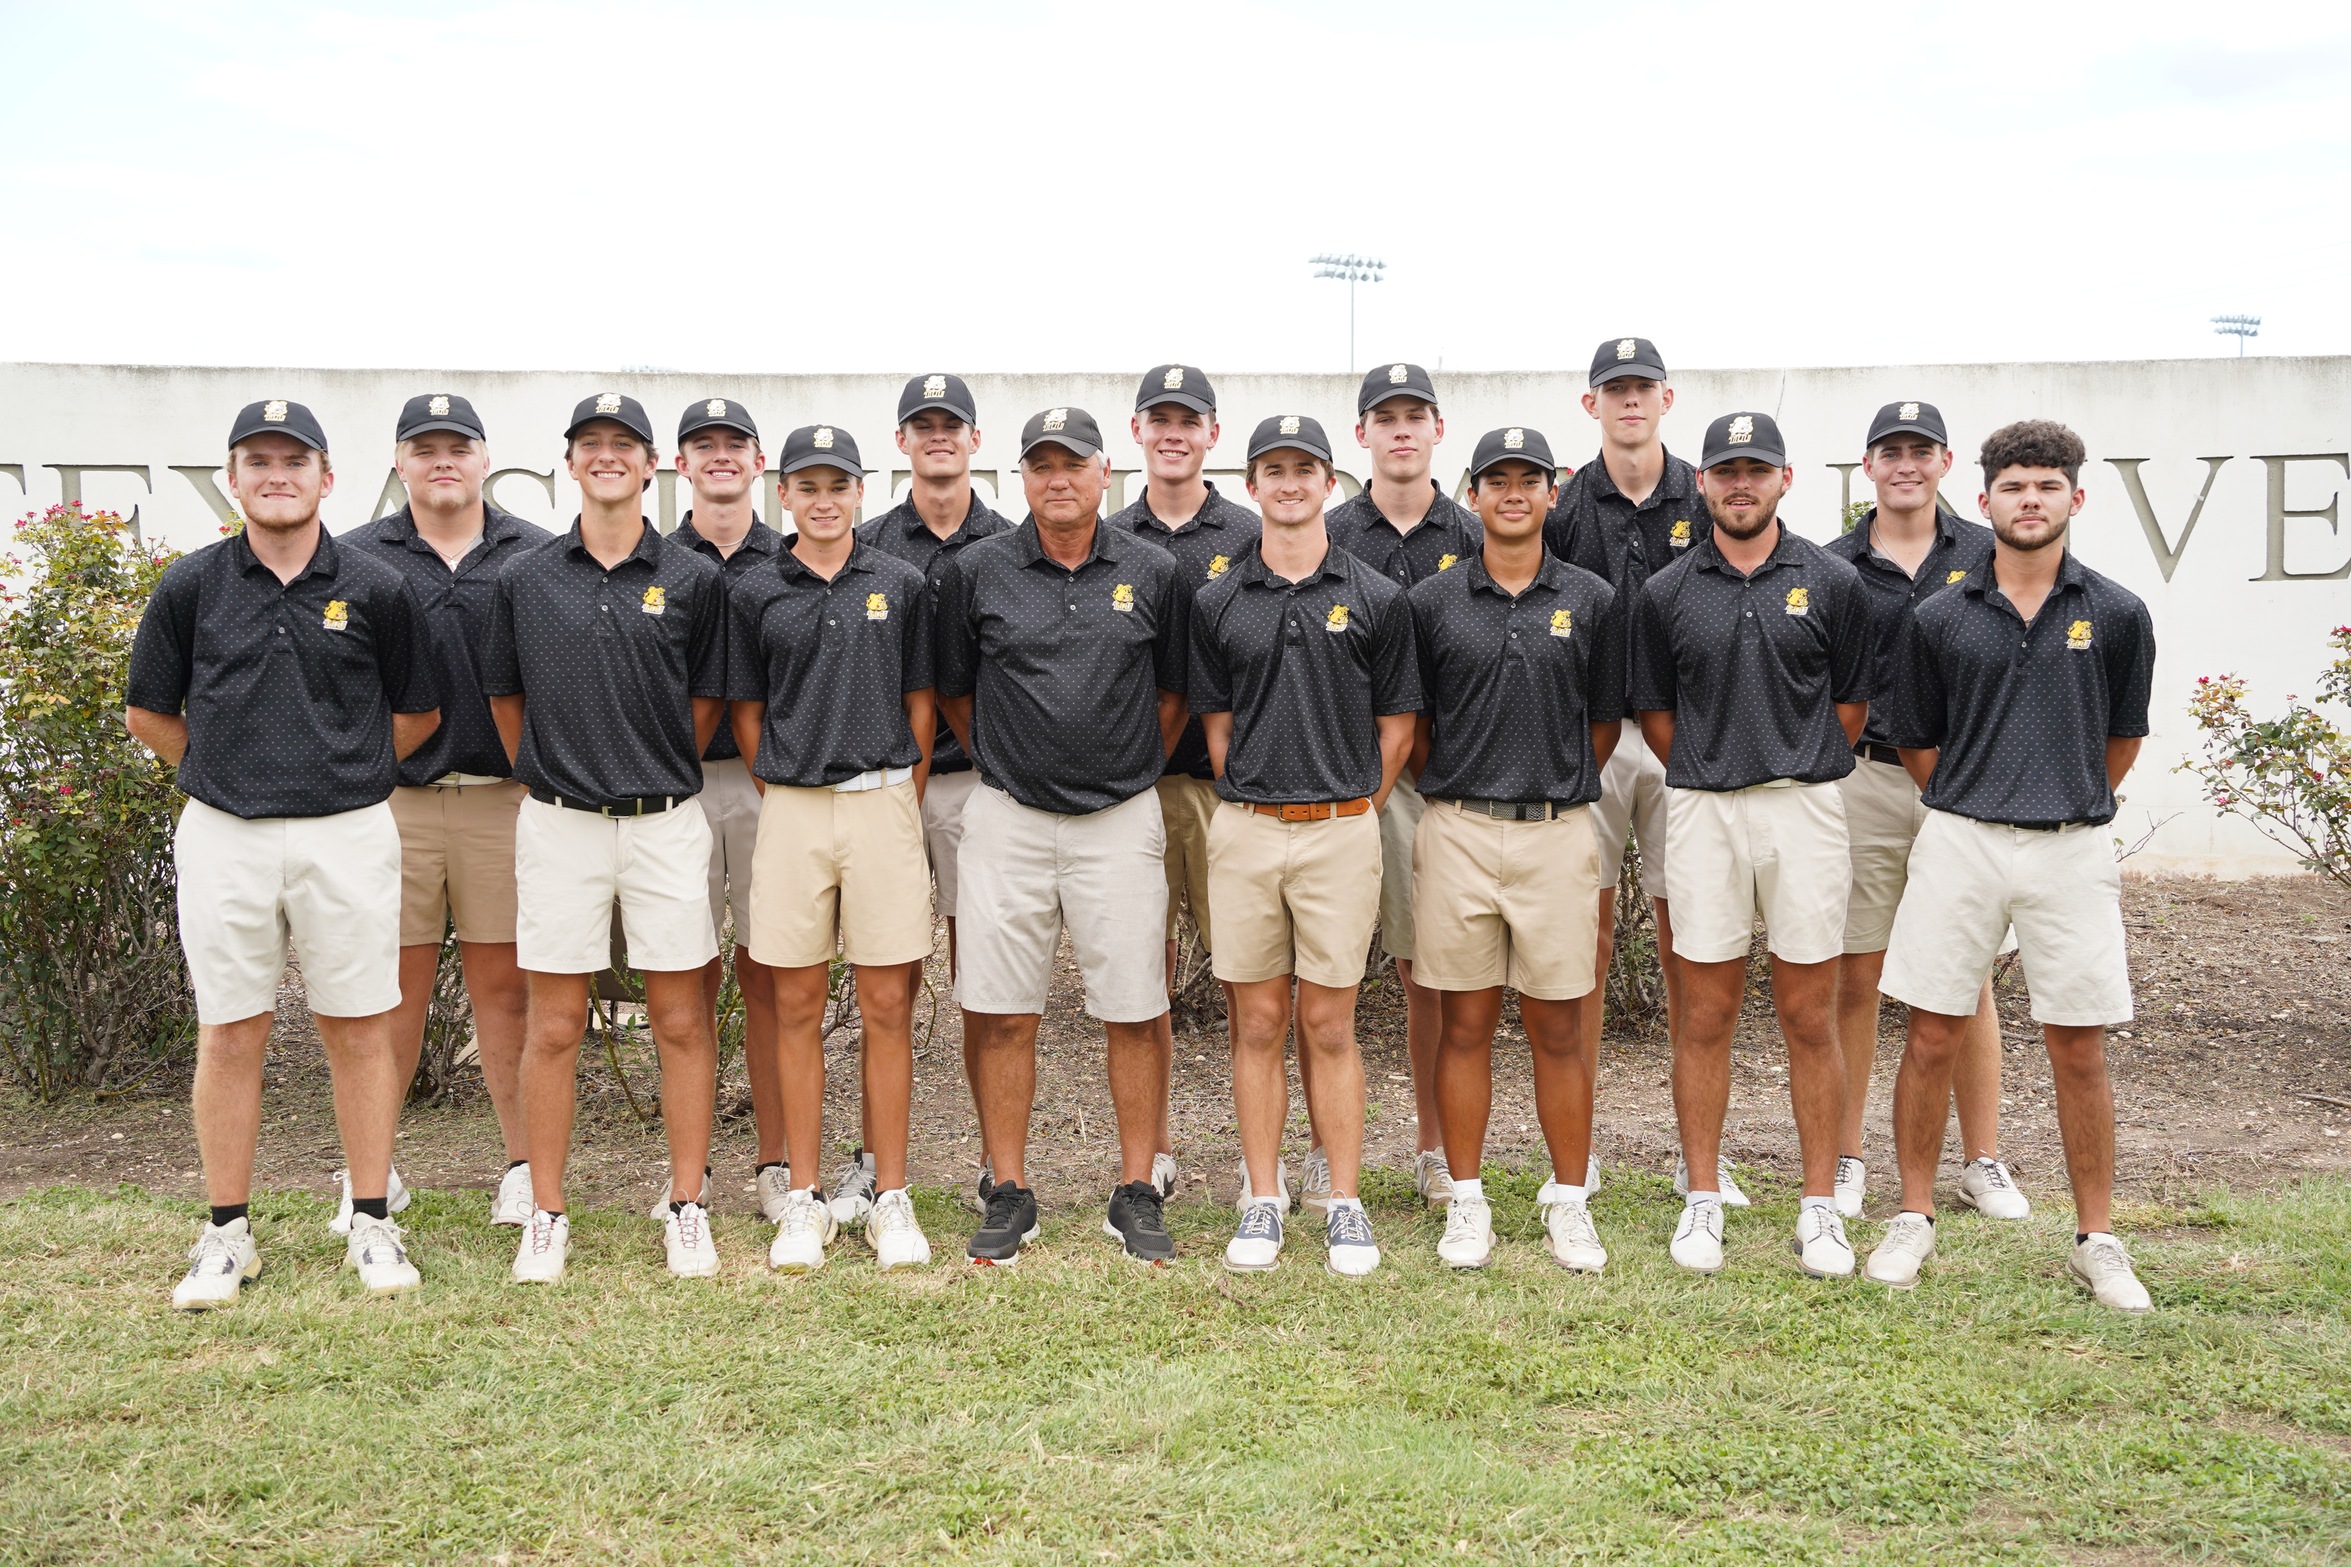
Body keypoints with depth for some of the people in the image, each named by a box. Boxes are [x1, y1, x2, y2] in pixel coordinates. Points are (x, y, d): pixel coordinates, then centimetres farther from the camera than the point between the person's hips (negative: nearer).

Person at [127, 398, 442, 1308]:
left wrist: (343, 772, 9)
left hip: (349, 833, -1)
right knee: (230, 1032, 6)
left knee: (359, 1028, 4)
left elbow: (418, 713, 11)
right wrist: (231, 772, 10)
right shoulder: (192, 586, 4)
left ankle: (372, 1223, 14)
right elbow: (148, 711, 13)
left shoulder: (375, 590, 2)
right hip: (222, 834, 1)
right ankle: (228, 1233, 16)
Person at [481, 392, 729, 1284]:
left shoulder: (693, 580, 2)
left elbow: (708, 701, 9)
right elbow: (505, 696, 15)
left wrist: (660, 774, 10)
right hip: (559, 824, 1)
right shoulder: (525, 579, 5)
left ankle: (688, 1209, 14)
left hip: (667, 822, 0)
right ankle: (546, 1216, 15)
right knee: (554, 1026, 4)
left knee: (681, 1021, 4)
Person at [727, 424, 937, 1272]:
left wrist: (902, 810, 6)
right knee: (797, 1005, 5)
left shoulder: (901, 584, 6)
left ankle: (891, 1198, 11)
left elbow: (919, 705, 9)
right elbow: (746, 712, 10)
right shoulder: (753, 593, 6)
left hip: (884, 804, 0)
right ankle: (805, 1200, 14)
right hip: (790, 811, 1)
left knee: (888, 1005, 1)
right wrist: (784, 802, 5)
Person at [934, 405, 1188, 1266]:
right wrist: (1006, 762, 10)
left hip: (1121, 819, 0)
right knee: (1000, 1013, 2)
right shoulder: (977, 570, 2)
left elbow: (1173, 690, 13)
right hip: (1007, 818, 0)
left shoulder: (1153, 572, 3)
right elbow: (954, 689, 12)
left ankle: (1136, 1195, 14)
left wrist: (1134, 772, 12)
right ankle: (1010, 1194, 14)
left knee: (1134, 1012, 2)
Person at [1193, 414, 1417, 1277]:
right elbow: (1216, 723, 11)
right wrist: (1255, 808, 5)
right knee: (1257, 1024, 6)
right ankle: (1263, 1202, 15)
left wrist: (1347, 811, 4)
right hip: (1244, 831, 2)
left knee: (1330, 1025, 3)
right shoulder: (1217, 602, 6)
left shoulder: (1376, 598, 2)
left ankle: (1346, 1205, 12)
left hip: (1342, 831, -1)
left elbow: (1396, 726, 6)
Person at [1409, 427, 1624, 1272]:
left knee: (1558, 1028, 5)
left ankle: (1568, 1201, 16)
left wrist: (1552, 788, 9)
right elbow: (1412, 723, 9)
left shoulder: (1591, 600, 5)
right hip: (1457, 831, 0)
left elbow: (1604, 722, 11)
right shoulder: (1432, 601, 4)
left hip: (1558, 831, 0)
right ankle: (1467, 1201, 15)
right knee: (1465, 1023, 6)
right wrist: (1459, 792, 6)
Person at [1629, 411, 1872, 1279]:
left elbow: (1852, 702, 8)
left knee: (1809, 1018, 4)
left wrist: (1797, 775, 8)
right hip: (1702, 813, 1)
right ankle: (1702, 1200, 14)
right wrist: (1711, 776, 7)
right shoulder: (1666, 592, 5)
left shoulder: (1830, 582, 2)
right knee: (1705, 1015, 5)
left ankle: (1820, 1207, 13)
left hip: (1806, 809, -1)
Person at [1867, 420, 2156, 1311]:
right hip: (1959, 840, 0)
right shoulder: (1939, 619, 2)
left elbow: (2124, 738, 13)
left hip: (2071, 848, 0)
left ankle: (2097, 1241, 17)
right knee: (1933, 1039, 3)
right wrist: (1980, 804, 13)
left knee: (2079, 1050, 5)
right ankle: (1914, 1221, 16)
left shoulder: (2116, 615, 2)